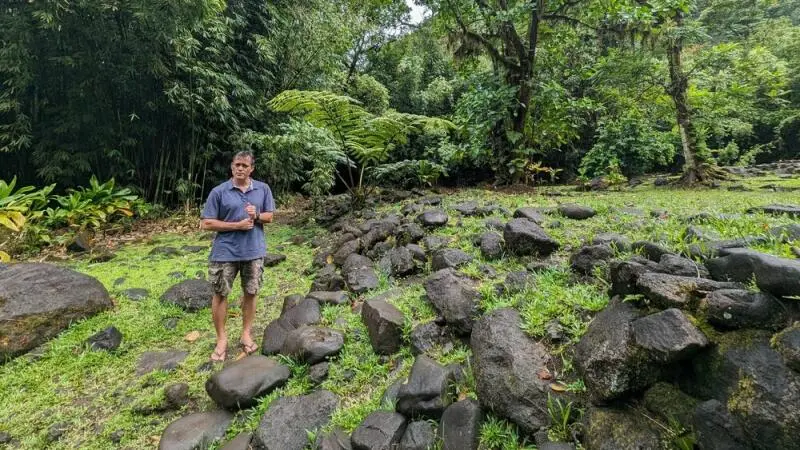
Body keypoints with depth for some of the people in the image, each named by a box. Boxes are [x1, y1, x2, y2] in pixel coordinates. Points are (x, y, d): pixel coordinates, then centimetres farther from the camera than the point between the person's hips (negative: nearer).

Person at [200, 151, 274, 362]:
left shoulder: (263, 189, 1)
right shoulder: (219, 192, -7)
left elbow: (270, 216, 7)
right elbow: (206, 223, -8)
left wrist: (256, 215, -15)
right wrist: (237, 225, -17)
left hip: (254, 251, 2)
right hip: (225, 252, -2)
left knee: (250, 293, 12)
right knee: (220, 295, 7)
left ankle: (246, 334, 30)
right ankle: (221, 339, 24)